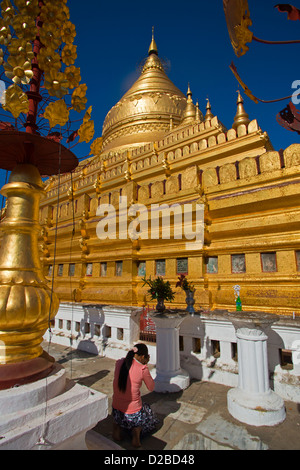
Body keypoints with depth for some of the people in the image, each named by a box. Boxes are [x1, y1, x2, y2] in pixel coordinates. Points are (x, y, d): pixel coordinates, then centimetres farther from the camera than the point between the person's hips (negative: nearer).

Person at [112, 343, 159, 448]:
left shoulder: (119, 363, -7)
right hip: (133, 413, -4)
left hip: (116, 410, 4)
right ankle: (137, 429, 0)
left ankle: (117, 425, 12)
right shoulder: (142, 369, -21)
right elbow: (151, 388, -5)